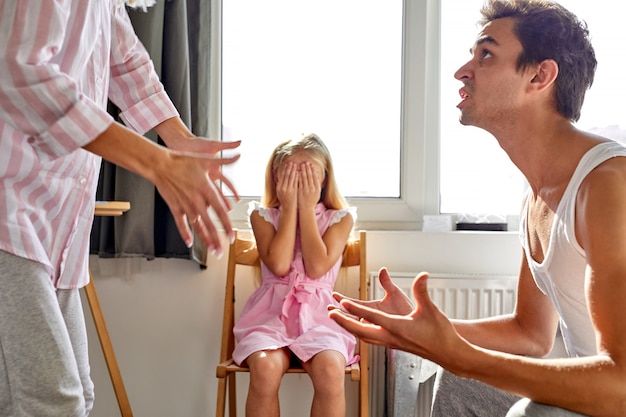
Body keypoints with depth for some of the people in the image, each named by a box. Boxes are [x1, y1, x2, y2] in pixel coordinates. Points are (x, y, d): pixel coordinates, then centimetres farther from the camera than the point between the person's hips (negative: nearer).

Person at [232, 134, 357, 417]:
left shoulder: (340, 217, 5)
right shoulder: (263, 215, 6)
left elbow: (317, 268, -10)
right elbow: (279, 265, -10)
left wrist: (307, 208, -8)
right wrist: (289, 208, -7)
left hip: (317, 313, 0)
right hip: (272, 311, 0)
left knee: (330, 370, -32)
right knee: (265, 367, -33)